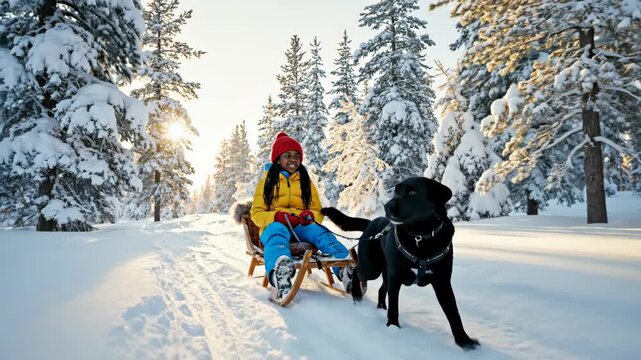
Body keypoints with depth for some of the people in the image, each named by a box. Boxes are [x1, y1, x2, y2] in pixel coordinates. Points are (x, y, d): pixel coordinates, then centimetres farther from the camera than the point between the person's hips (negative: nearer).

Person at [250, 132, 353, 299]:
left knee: (321, 232, -30)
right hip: (274, 224, -2)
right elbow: (257, 213, 7)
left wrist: (309, 215, -9)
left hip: (301, 227, 3)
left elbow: (317, 211, 17)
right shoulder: (267, 180, 15)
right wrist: (278, 216, -14)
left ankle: (345, 268, -53)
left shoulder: (306, 181, 21)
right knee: (278, 230, -38)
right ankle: (279, 271, -69)